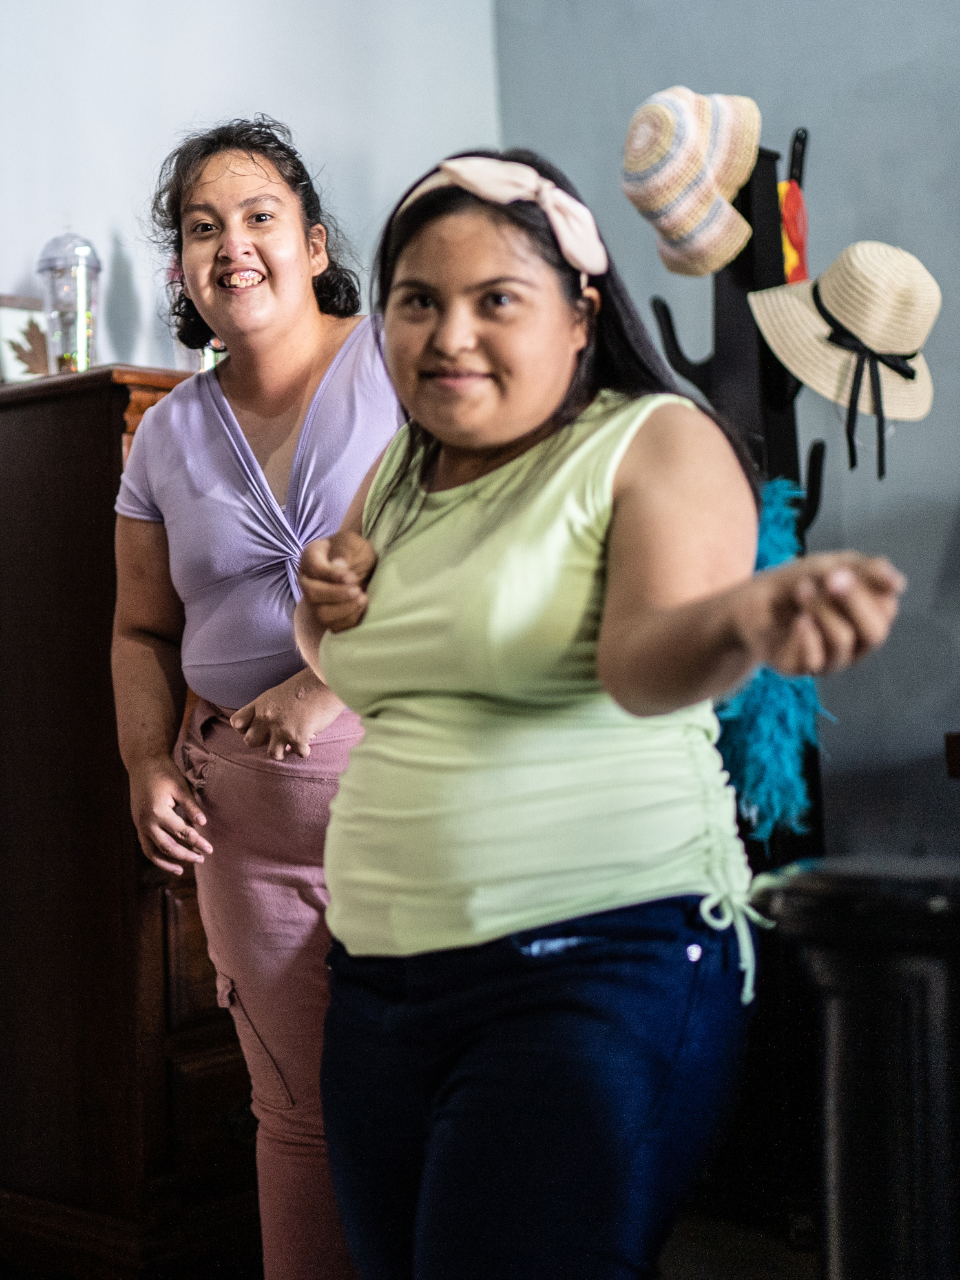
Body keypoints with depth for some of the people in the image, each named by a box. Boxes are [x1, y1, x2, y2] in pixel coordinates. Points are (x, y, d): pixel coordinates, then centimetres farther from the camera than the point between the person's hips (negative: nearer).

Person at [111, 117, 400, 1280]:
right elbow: (144, 631, 19)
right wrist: (147, 762, 3)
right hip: (250, 806, 4)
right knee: (301, 1110, 11)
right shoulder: (167, 437, 12)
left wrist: (337, 681, -17)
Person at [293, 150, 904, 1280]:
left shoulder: (657, 443, -7)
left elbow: (645, 662, -25)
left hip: (601, 965, -6)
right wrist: (325, 611, 3)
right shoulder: (397, 474, 11)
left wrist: (745, 615, -48)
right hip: (377, 970, 7)